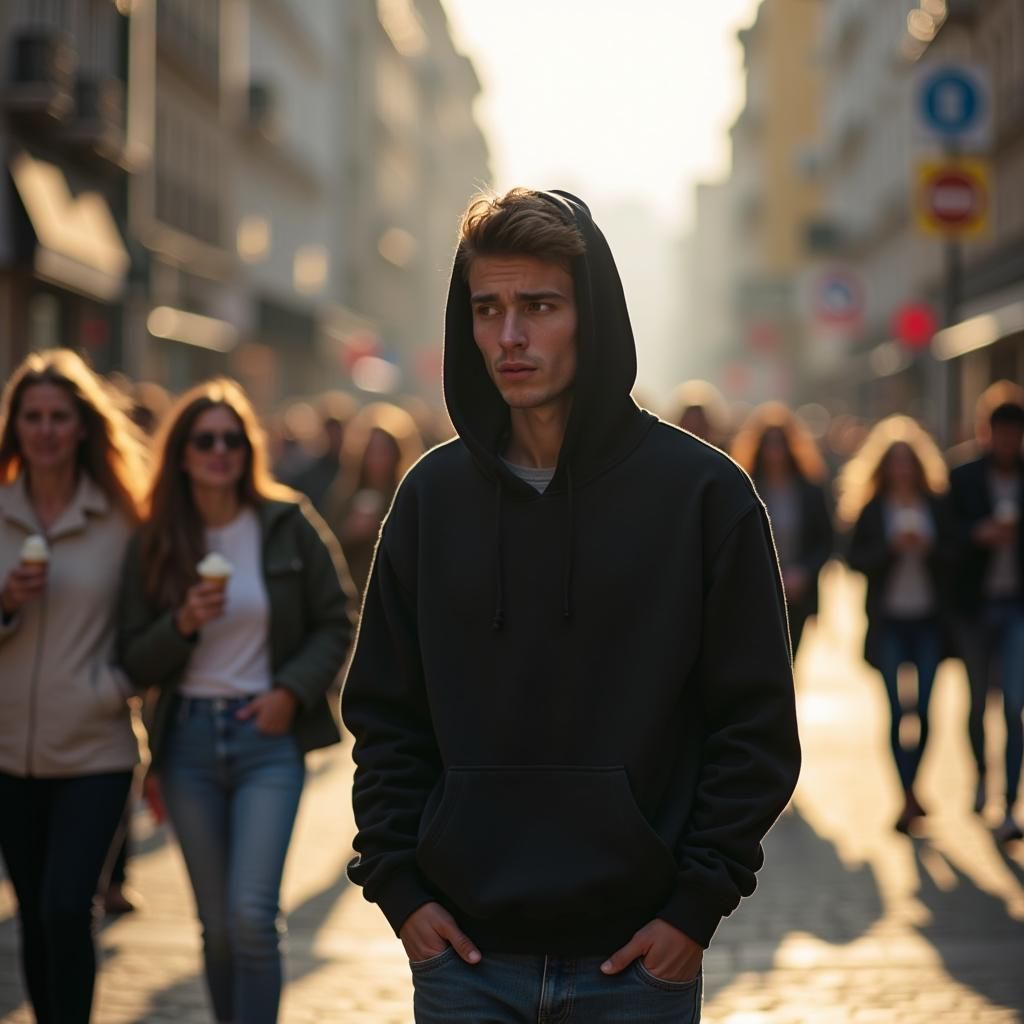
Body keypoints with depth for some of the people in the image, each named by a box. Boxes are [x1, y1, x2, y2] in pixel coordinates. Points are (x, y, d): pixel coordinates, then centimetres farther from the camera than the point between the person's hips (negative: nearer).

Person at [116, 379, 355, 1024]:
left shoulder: (288, 524, -1)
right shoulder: (154, 545, 3)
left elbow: (336, 620, 4)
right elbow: (135, 663, 3)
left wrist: (292, 690, -9)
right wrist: (186, 622, -15)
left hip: (268, 735, -2)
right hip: (189, 738, 3)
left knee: (251, 915, -14)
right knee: (217, 924, 10)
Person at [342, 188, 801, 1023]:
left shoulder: (702, 490, -4)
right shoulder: (435, 494, 5)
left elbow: (756, 723, -3)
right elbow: (383, 714, 10)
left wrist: (699, 901, -8)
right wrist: (397, 882, 0)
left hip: (639, 956, -2)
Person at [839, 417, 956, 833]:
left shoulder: (936, 507, 6)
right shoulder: (872, 510, 4)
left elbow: (954, 556, 2)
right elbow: (856, 558, -2)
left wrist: (928, 547, -16)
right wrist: (891, 547, -16)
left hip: (929, 620, 1)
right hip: (889, 620, -1)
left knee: (924, 710, 1)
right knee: (896, 710, -5)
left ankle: (910, 791, 16)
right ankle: (907, 797, -3)